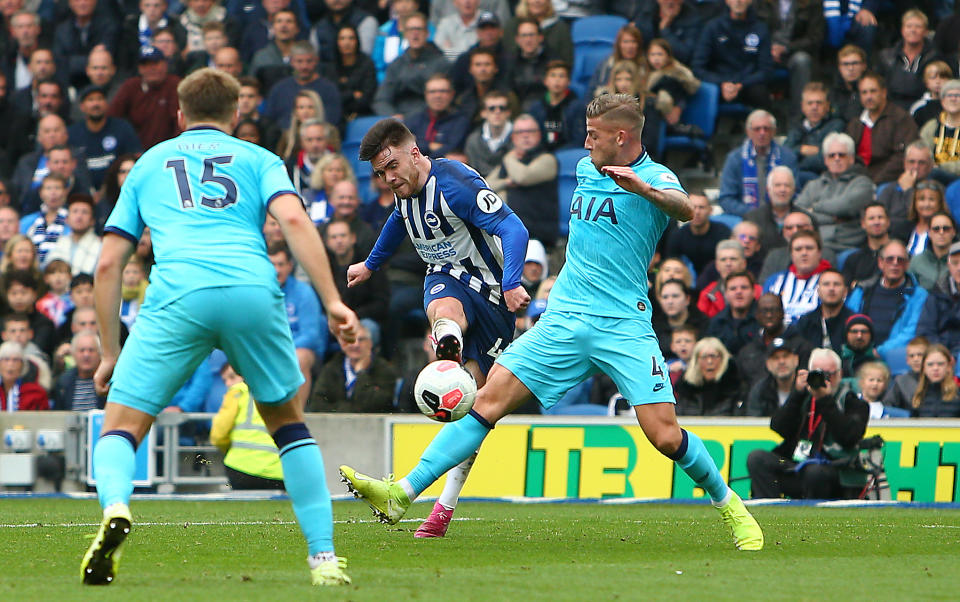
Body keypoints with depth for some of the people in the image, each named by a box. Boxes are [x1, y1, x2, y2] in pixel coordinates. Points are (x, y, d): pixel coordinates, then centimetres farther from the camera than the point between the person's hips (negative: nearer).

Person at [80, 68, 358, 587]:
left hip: (177, 295, -1)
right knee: (287, 421, 22)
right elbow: (294, 220, 4)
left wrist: (110, 353, 28)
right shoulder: (257, 159, 25)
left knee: (119, 429, 3)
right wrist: (332, 302, -2)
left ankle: (115, 506, -31)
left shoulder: (148, 164, 29)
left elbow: (108, 263, 23)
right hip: (253, 289, 1)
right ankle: (323, 557, 15)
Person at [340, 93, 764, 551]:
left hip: (624, 324, -5)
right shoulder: (585, 168, 15)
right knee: (491, 398, -7)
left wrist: (644, 188, -46)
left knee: (665, 434, -14)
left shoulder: (654, 177, -6)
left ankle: (727, 502, 13)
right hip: (564, 319, 5)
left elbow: (684, 209, -29)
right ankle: (401, 495, -12)